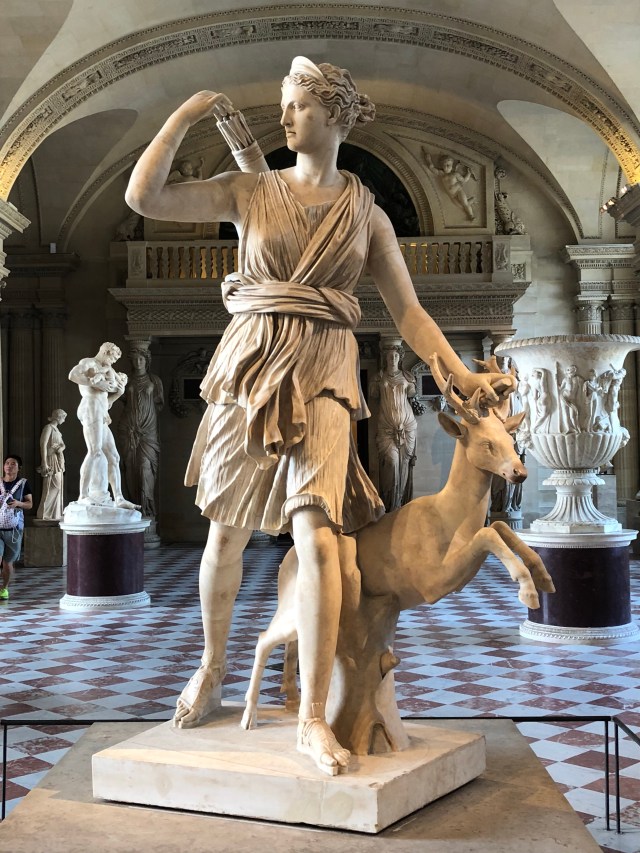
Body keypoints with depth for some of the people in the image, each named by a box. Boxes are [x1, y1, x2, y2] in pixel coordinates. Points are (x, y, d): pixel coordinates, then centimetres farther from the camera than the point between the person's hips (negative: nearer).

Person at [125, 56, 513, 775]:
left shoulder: (366, 214, 9)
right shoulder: (249, 191, 8)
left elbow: (409, 313, 9)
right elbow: (143, 197, 1)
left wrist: (462, 376, -1)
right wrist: (186, 114, 1)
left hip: (322, 378, -1)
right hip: (249, 366, 1)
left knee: (317, 535, -17)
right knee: (227, 532, 9)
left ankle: (312, 719, -11)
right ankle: (213, 663, 34)